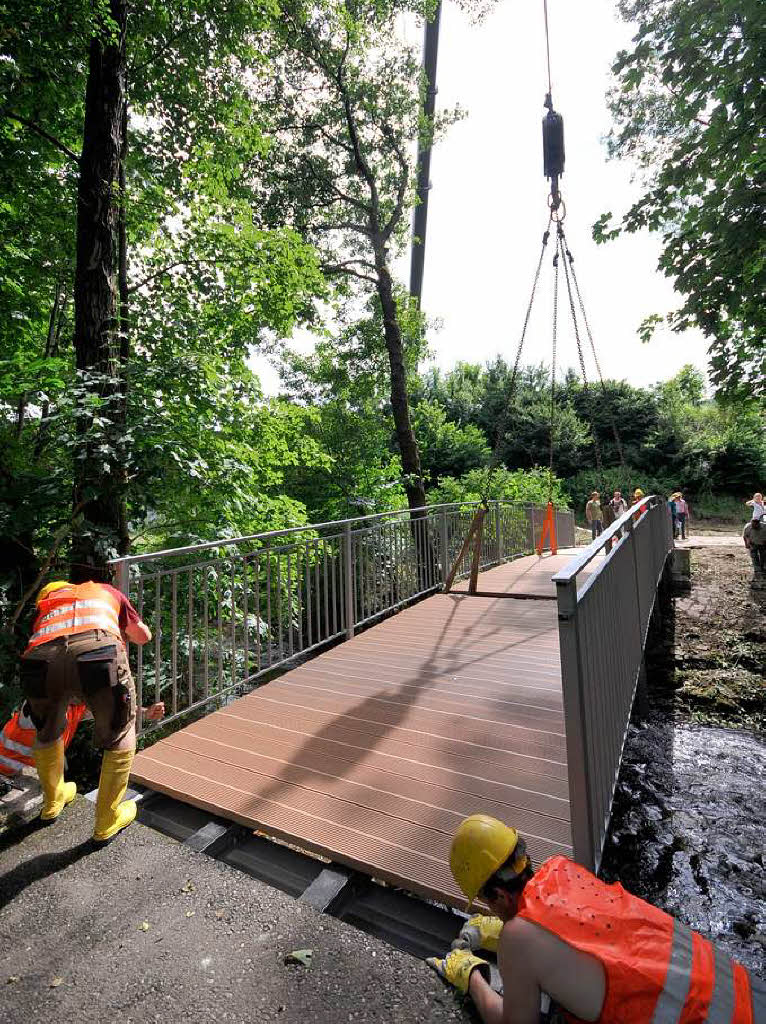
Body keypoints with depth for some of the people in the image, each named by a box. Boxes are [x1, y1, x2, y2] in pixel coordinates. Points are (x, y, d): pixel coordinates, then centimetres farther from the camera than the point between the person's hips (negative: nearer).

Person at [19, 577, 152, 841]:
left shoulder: (45, 604, 41)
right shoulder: (106, 591, 37)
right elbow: (143, 636, 42)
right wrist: (122, 629, 63)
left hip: (40, 659, 3)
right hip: (97, 649, -3)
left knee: (47, 733, 34)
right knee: (120, 739, 21)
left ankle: (52, 802, 55)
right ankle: (107, 822, 32)